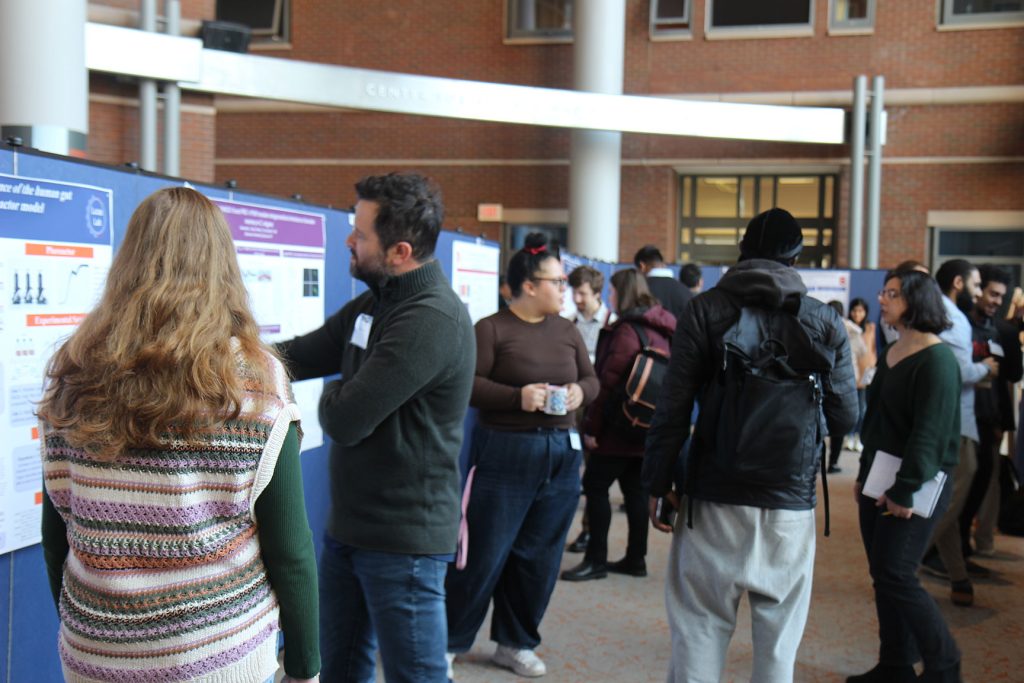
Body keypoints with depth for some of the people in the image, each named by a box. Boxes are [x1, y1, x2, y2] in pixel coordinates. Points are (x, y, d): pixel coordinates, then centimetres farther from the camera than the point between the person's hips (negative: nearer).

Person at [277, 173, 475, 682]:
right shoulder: (371, 304, 8)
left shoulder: (432, 321, -25)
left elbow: (344, 420, -25)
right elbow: (297, 356, 7)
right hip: (348, 526, 9)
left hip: (403, 542, -9)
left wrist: (330, 394, -3)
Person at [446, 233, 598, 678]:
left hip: (562, 454, 6)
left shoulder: (566, 331, 11)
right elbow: (469, 384, -15)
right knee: (485, 555, 0)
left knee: (539, 557, 11)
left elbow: (591, 378, 15)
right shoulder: (491, 329, -7)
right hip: (506, 454, -6)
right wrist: (518, 397, -24)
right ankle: (449, 640, 19)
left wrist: (580, 391, -7)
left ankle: (516, 644, 28)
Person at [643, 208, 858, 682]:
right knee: (779, 642, 11)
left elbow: (673, 408, -5)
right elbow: (846, 416, 4)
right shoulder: (825, 322, 2)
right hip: (791, 502, 1)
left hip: (714, 499, -1)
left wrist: (658, 484, 2)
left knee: (699, 630, 6)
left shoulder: (705, 310, -1)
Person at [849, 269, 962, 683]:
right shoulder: (890, 353, 12)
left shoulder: (937, 359, -13)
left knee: (895, 574, -7)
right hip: (879, 481, 8)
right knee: (883, 575, 10)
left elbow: (930, 432, -19)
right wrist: (864, 474, 18)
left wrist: (906, 489, -21)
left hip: (915, 487, -8)